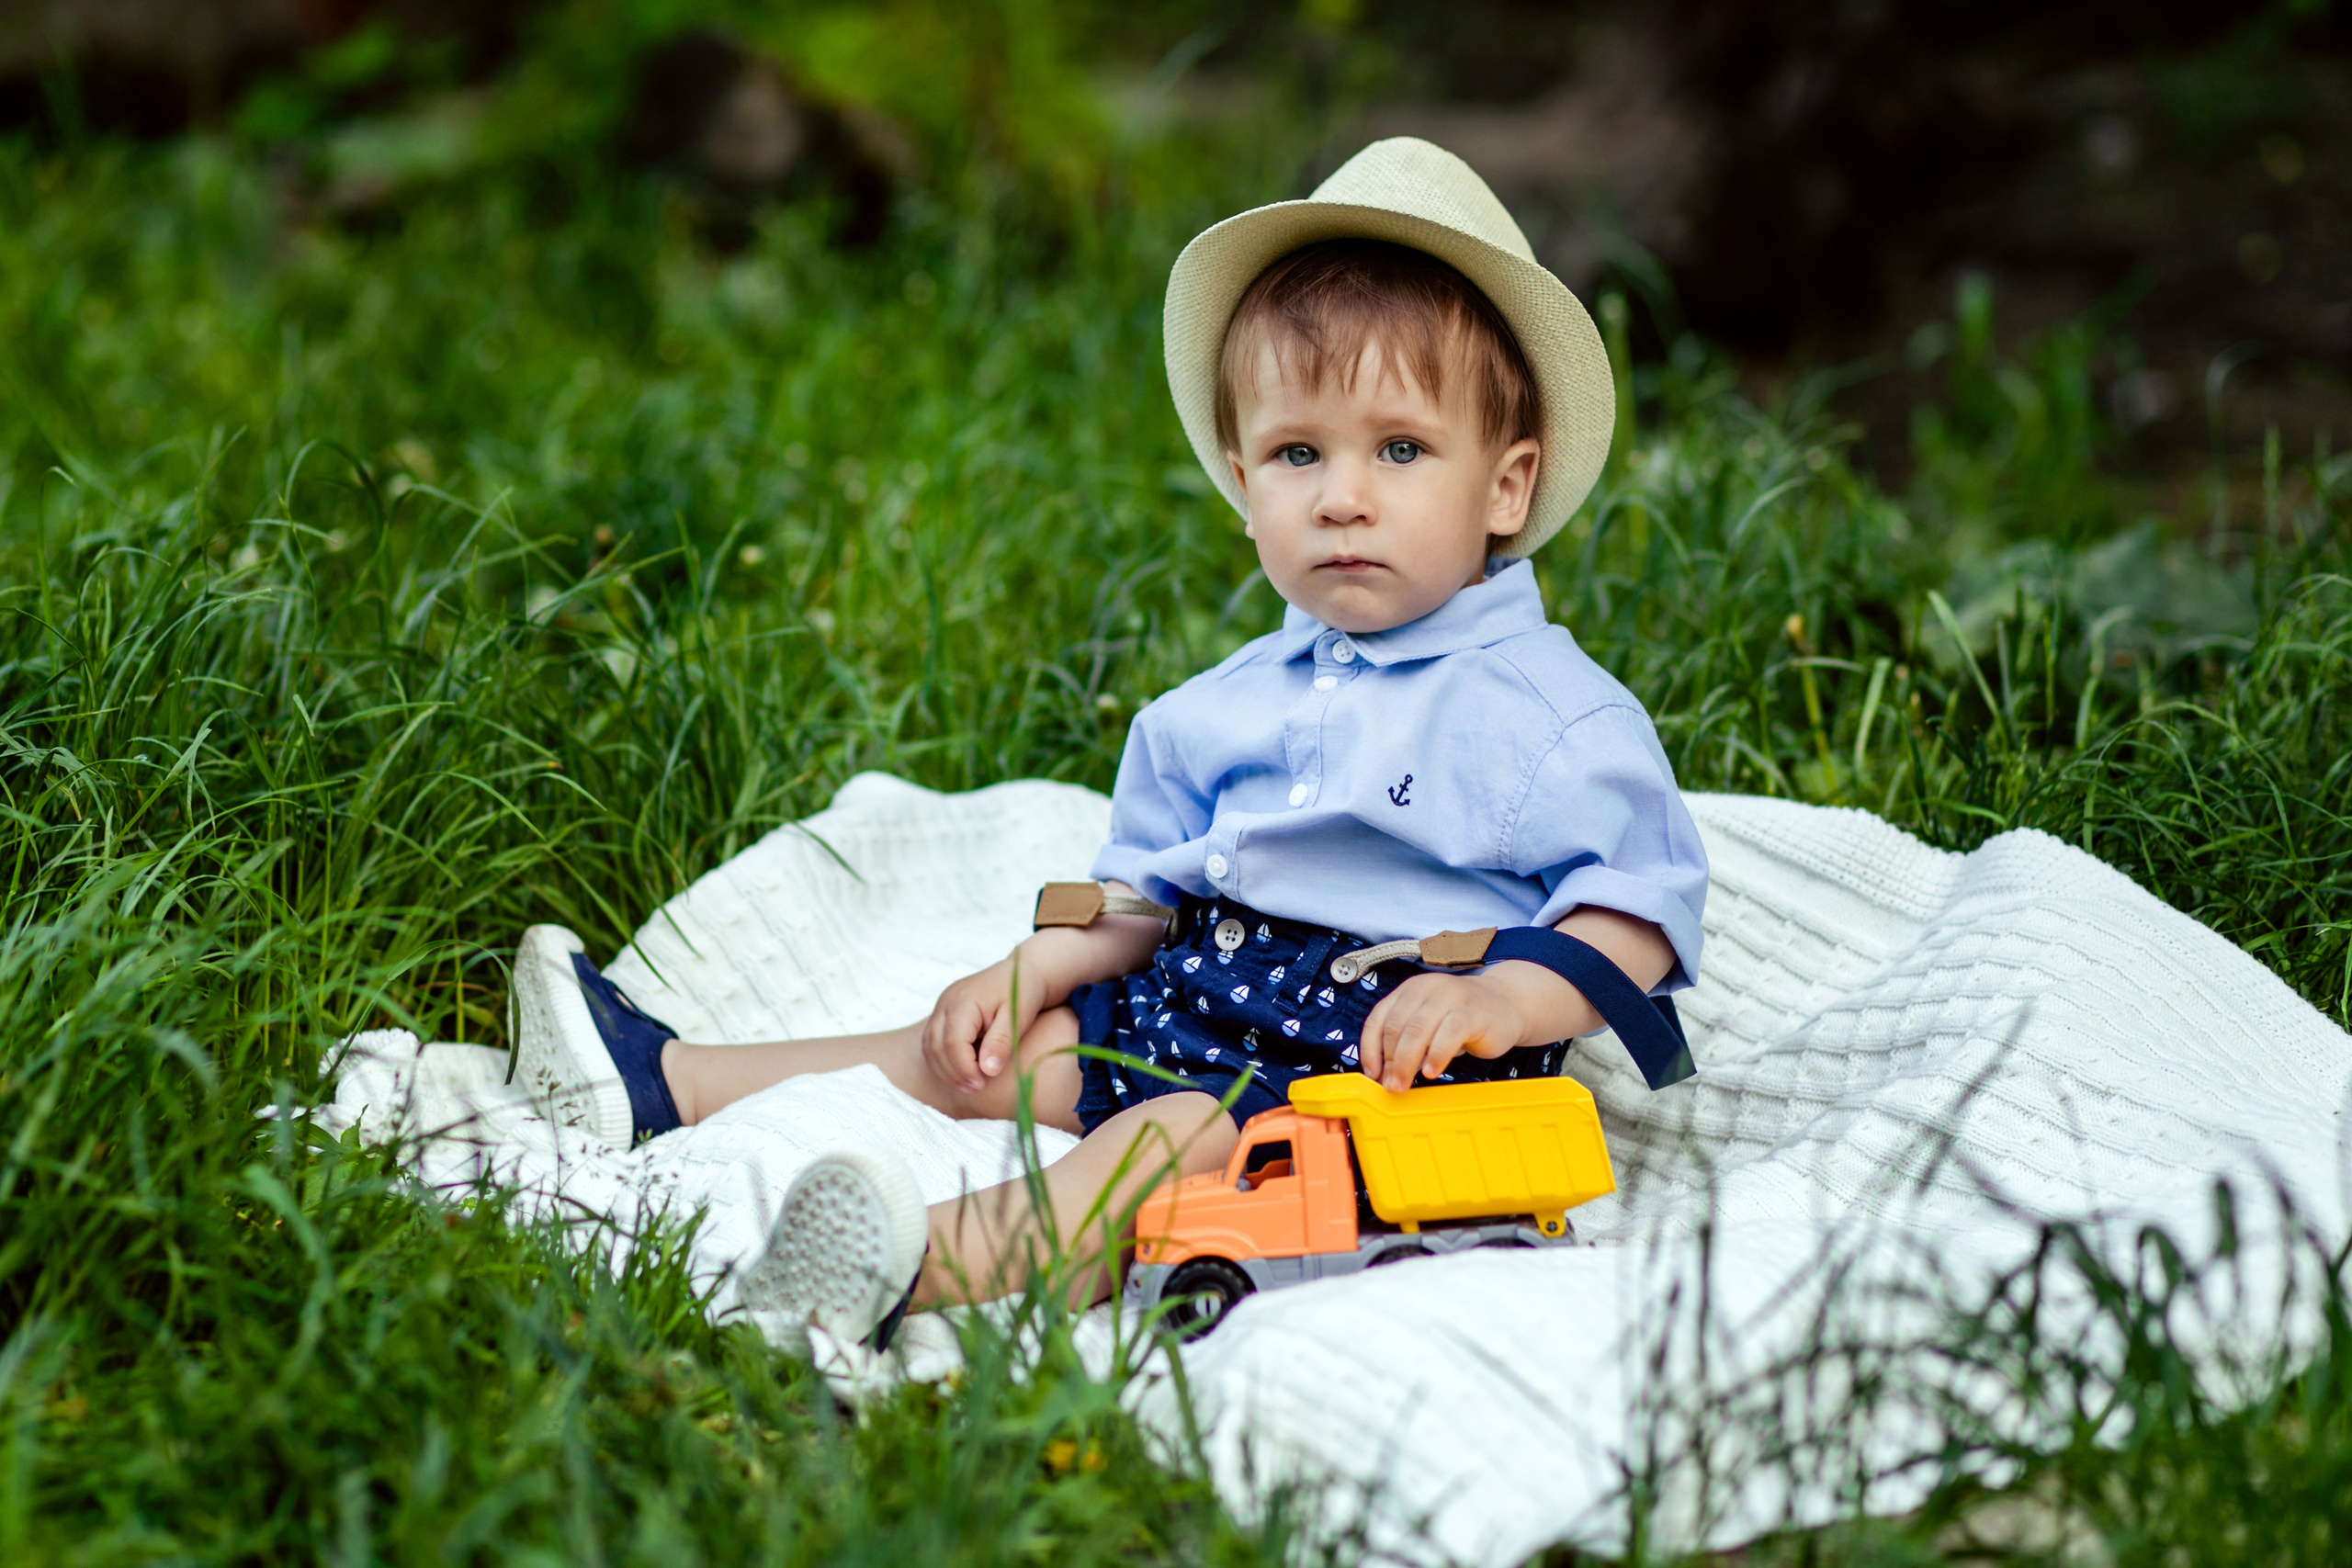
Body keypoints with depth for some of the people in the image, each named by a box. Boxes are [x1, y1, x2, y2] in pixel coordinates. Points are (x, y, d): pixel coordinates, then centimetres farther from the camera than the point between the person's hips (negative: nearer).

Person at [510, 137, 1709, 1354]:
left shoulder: (1551, 716, -8)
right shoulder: (1223, 708, 15)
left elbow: (1641, 909, -13)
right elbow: (1147, 893, 24)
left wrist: (1504, 998, -28)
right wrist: (1034, 969, 8)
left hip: (1381, 1042, -8)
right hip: (1197, 1008, 8)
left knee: (1175, 1134, -32)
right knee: (991, 1047, 8)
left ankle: (926, 1271, -55)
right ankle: (661, 1083, 17)